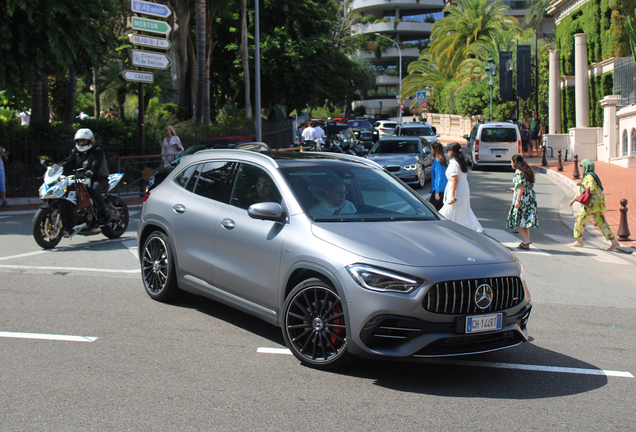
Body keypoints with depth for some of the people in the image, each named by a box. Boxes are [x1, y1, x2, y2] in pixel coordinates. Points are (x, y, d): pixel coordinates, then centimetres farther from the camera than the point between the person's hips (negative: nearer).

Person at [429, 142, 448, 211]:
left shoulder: (437, 161, -14)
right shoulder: (444, 160, 13)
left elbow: (438, 176, -18)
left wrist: (437, 192, -19)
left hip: (438, 189, -9)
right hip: (444, 189, 9)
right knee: (439, 208, 10)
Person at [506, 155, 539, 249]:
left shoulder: (519, 171, -11)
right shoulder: (527, 170, 16)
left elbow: (522, 186, -18)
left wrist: (517, 200, -21)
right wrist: (515, 190, 30)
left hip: (523, 197, -9)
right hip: (531, 197, 9)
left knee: (517, 219, 0)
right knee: (526, 219, 11)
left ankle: (525, 240, -7)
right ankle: (526, 244, 10)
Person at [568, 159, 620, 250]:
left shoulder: (589, 177, -13)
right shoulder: (587, 176, 20)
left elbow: (592, 190, -25)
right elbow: (583, 190, 30)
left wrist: (582, 184, -16)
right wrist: (574, 199, 30)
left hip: (593, 204, -10)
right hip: (597, 205, 10)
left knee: (580, 220, -1)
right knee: (602, 223, 6)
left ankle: (578, 242, 5)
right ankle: (614, 242, 3)